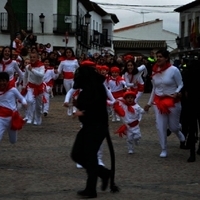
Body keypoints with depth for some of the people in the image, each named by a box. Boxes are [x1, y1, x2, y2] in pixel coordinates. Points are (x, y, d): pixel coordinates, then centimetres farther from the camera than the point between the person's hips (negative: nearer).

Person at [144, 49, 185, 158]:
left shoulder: (173, 70, -14)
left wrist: (176, 93, -29)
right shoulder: (154, 71, 2)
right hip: (158, 101, 4)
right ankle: (164, 149, 14)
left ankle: (179, 132, 45)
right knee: (160, 127, 0)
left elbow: (181, 85, -9)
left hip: (173, 101, -4)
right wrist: (149, 103, 16)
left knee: (173, 126, 7)